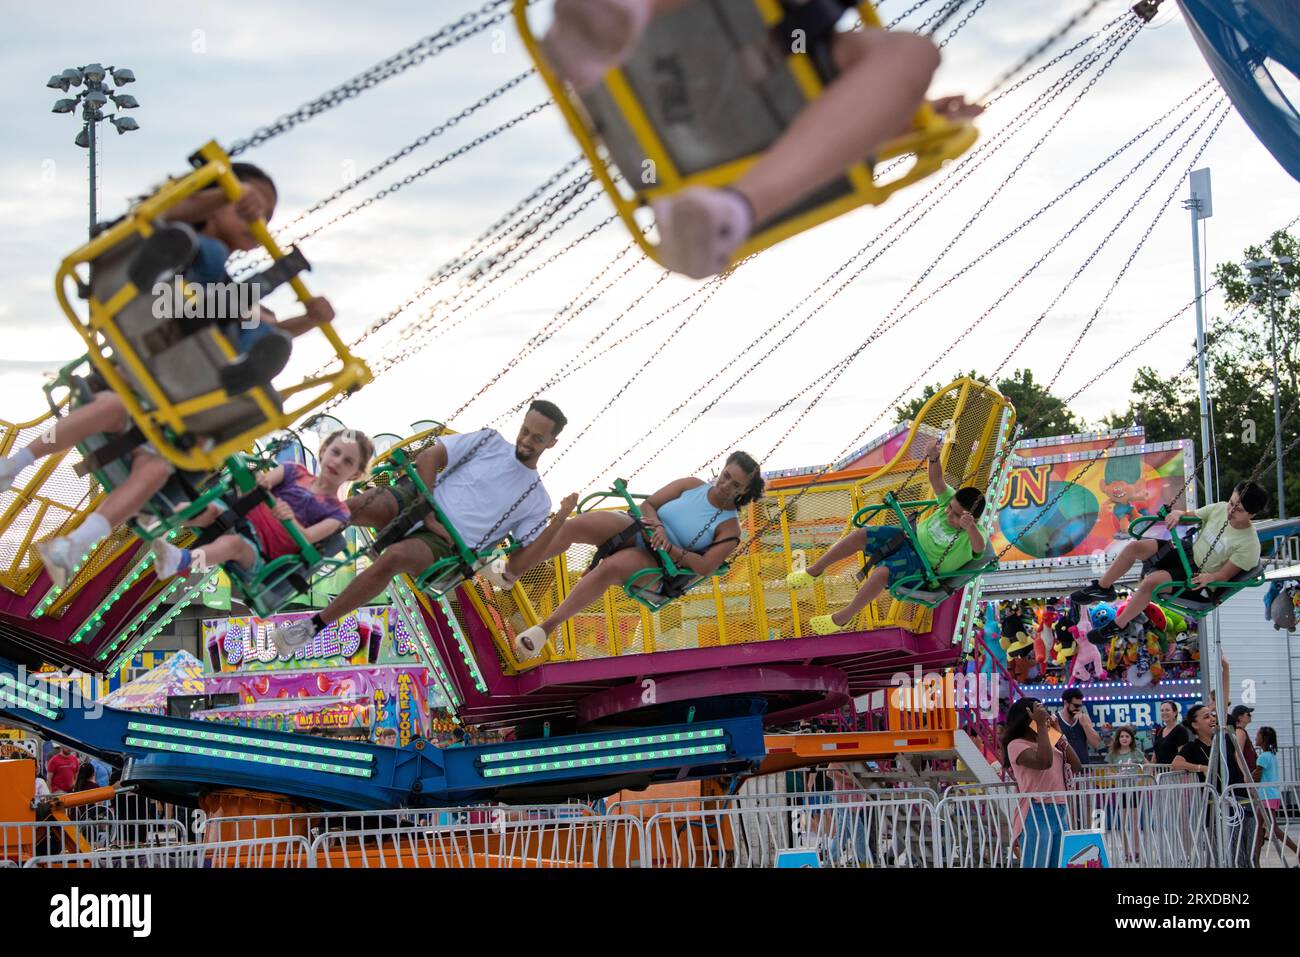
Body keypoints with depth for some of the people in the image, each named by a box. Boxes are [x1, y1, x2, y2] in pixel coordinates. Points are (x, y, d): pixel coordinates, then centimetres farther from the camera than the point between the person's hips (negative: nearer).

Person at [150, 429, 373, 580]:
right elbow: (261, 484, -1)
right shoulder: (294, 472, 18)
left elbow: (307, 538, -9)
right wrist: (260, 483, -26)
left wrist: (290, 519, -31)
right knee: (210, 510, -29)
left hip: (260, 556, -3)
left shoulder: (336, 513, 9)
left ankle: (181, 560, -63)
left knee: (234, 543, -36)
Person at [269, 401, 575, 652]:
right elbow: (429, 457, 5)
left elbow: (518, 564, 4)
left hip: (445, 544, -2)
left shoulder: (536, 500, 12)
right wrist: (428, 514, -6)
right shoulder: (490, 441, 12)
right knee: (357, 506, -31)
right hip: (417, 503, 2)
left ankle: (317, 624, -26)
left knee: (395, 557, -36)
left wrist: (560, 519, -6)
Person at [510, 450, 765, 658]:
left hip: (657, 562, -4)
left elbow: (705, 567, -12)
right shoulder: (694, 486, 9)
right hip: (635, 529, 4)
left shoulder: (730, 528, -1)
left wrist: (668, 547, -19)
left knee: (609, 568, -37)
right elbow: (648, 505, 8)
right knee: (574, 526, -25)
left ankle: (548, 625, -35)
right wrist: (658, 527, -14)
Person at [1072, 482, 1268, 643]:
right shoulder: (1220, 509, -3)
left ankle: (1118, 625, -11)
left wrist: (1210, 577, -39)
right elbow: (1190, 517, 11)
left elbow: (1225, 575, -18)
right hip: (1188, 551, 7)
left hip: (1201, 582, -7)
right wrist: (1178, 513, -12)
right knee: (1135, 547, -9)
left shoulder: (1249, 545, -21)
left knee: (1152, 581, -30)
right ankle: (1102, 587, 12)